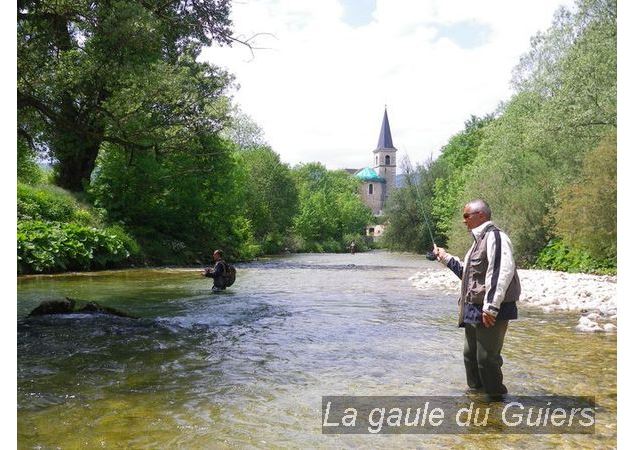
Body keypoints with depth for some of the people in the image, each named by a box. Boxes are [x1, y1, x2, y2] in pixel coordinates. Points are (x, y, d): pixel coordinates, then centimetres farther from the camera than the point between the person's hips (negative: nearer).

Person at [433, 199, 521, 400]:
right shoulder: (479, 240, 18)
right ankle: (475, 391, 33)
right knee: (470, 354, 18)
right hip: (473, 311, 10)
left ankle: (496, 397, 12)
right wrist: (446, 258, 23)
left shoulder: (494, 236, -13)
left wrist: (491, 307, -28)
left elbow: (502, 272, -25)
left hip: (491, 313, -10)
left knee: (487, 358, -4)